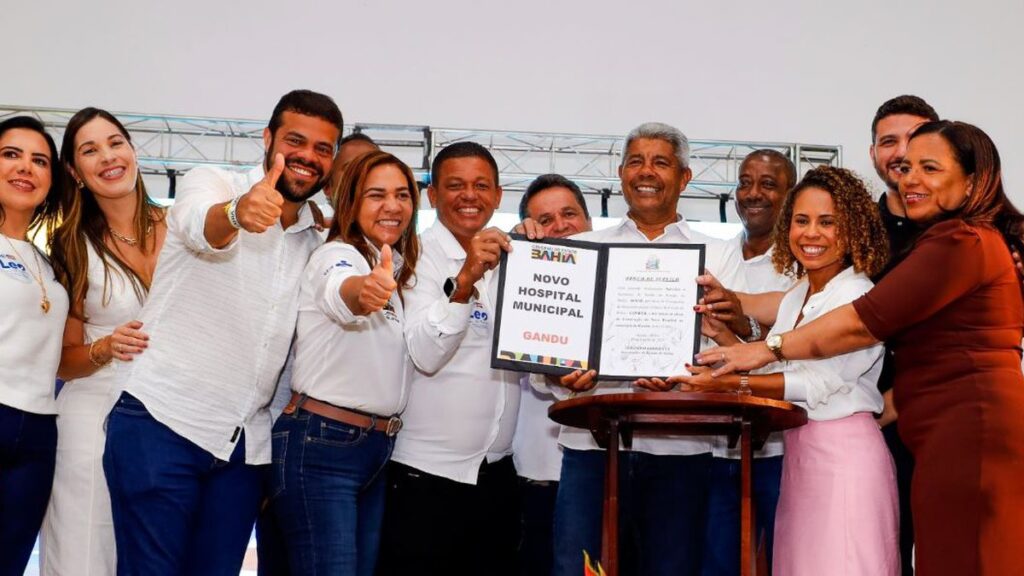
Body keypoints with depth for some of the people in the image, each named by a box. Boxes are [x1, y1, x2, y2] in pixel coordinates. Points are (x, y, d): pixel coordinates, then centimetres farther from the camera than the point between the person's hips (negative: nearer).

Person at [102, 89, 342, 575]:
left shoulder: (316, 244, 15)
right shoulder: (209, 184, -2)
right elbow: (203, 227, -27)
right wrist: (237, 214, -48)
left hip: (244, 447, 5)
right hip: (162, 423, -5)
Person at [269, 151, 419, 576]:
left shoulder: (396, 273, 14)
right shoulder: (337, 254, -9)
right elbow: (340, 295, -37)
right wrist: (362, 290, -59)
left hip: (378, 450, 8)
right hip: (321, 447, -8)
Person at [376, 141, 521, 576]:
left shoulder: (507, 258, 11)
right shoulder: (416, 257, -6)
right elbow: (426, 355, -18)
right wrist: (464, 279, -29)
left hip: (497, 471, 6)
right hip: (426, 474, -5)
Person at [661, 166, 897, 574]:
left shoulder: (859, 296, -10)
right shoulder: (794, 298, 16)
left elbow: (820, 382, -18)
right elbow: (771, 371, 13)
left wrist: (729, 384, -21)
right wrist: (721, 332, 3)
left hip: (843, 451, -8)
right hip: (798, 453, 8)